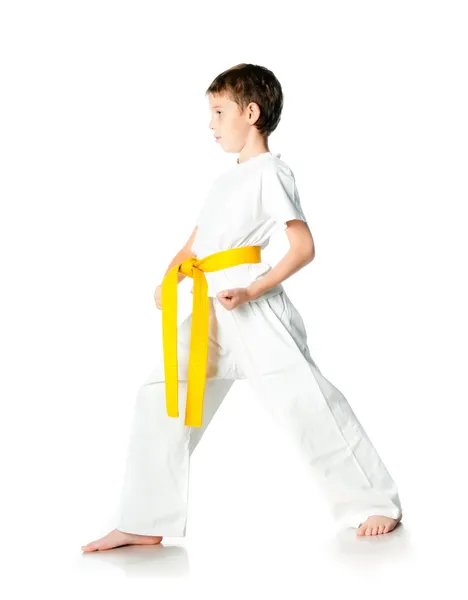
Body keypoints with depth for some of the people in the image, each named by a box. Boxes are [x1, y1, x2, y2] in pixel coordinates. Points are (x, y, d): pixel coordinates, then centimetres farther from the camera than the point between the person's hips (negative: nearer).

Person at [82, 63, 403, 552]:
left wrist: (252, 291, -19)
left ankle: (376, 504, 10)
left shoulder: (270, 172, -4)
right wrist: (168, 281, 5)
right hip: (208, 315, 8)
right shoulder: (226, 180, 21)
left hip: (254, 311, -8)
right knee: (159, 401, 3)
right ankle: (146, 524, 10)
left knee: (305, 402, -7)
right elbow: (193, 245, 25)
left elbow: (303, 247, -11)